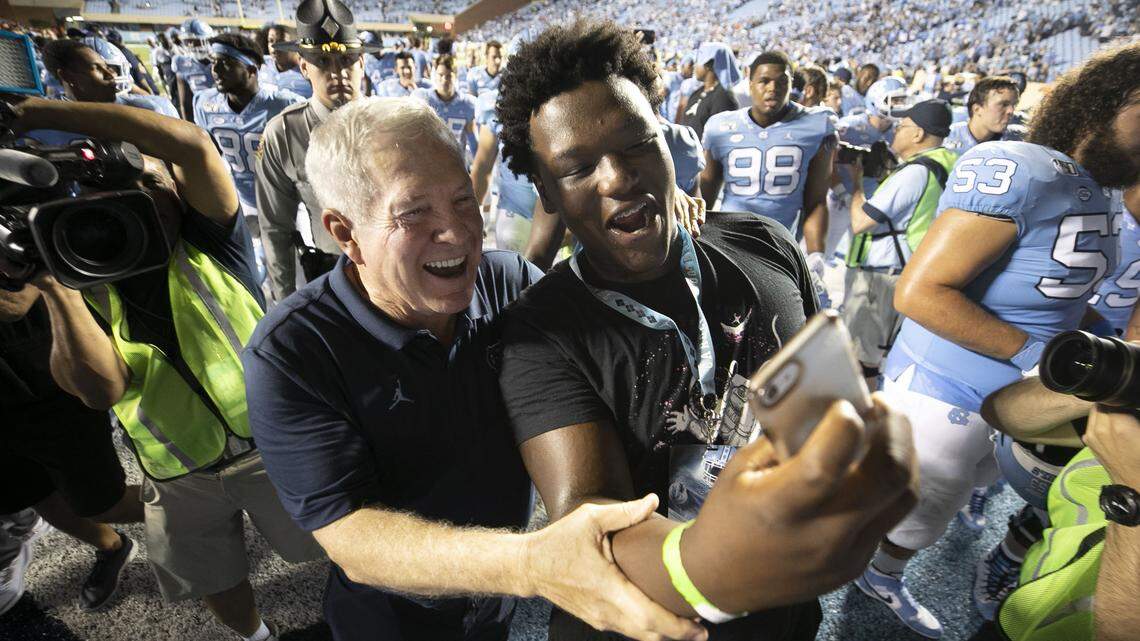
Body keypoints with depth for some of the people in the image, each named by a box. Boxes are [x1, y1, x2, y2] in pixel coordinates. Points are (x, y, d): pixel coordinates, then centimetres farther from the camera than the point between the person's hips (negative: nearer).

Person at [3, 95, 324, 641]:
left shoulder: (210, 242, -7)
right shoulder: (88, 287, -2)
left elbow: (192, 144, -26)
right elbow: (102, 389, -19)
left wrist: (50, 112, -23)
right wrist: (53, 285, -24)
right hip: (180, 480, 3)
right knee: (218, 589, 23)